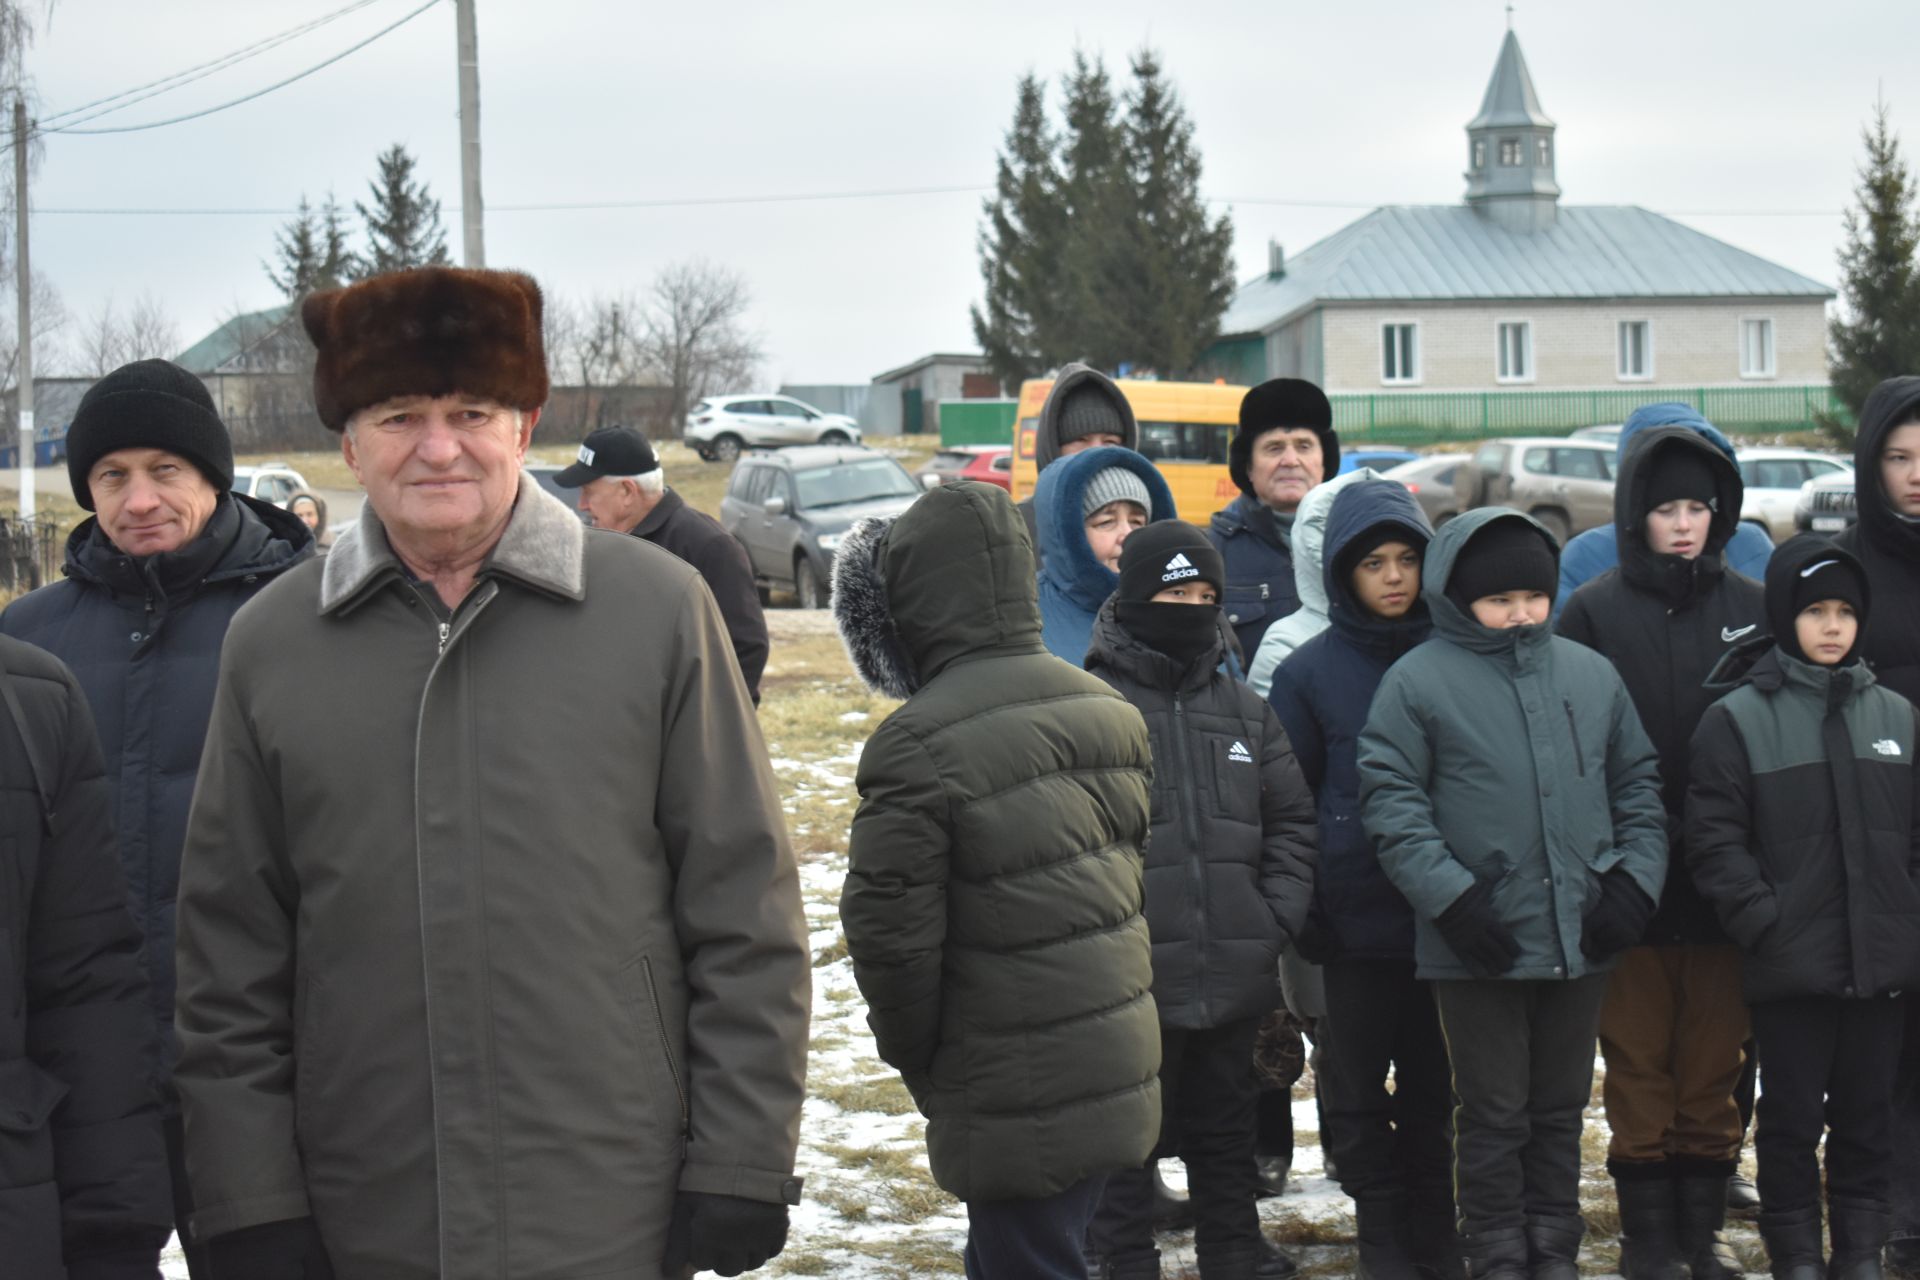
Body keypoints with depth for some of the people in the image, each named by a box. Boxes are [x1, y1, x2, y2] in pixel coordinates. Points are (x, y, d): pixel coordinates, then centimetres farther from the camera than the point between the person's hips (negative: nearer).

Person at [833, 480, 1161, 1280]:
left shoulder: (919, 744, -20)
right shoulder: (1110, 711, 6)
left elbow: (892, 933, -19)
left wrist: (913, 1057, -1)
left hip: (1015, 1101, -8)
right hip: (1117, 1069, 8)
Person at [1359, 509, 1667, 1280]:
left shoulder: (1591, 674, 9)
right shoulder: (1417, 681, -4)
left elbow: (1638, 784, 15)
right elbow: (1390, 800, -7)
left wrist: (1636, 878, 2)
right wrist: (1450, 896, -15)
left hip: (1581, 936, 4)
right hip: (1479, 944, -4)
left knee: (1561, 1107, 14)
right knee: (1494, 1114, 4)